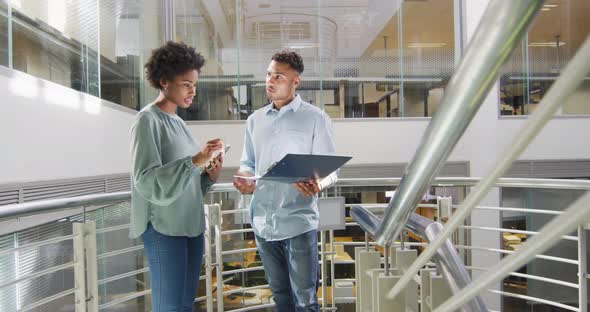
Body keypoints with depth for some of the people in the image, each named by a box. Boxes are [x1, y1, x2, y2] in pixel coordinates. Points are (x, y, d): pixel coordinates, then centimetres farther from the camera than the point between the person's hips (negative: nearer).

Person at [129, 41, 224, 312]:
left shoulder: (178, 122, 14)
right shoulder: (148, 120, -8)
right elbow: (147, 183, -19)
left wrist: (210, 175, -4)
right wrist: (195, 161, -24)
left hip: (191, 224, 8)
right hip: (164, 228, -7)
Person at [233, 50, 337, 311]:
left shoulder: (315, 118, -3)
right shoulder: (255, 120, 11)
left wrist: (318, 185, -26)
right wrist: (245, 179, -7)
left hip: (298, 222, -4)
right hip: (263, 222, 5)